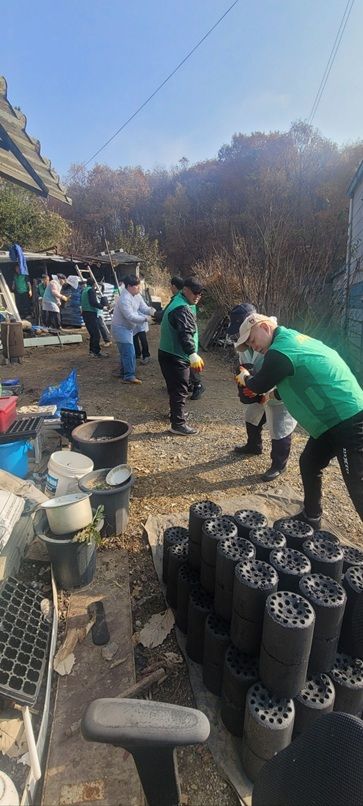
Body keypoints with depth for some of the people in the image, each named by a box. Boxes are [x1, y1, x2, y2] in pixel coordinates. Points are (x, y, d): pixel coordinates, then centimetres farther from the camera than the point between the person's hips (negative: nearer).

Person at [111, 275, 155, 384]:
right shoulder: (124, 299, -26)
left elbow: (143, 307, 1)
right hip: (121, 328, -10)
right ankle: (129, 376, -7)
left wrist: (151, 311, -21)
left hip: (128, 328, 10)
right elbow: (130, 316, -31)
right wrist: (146, 318, -33)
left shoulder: (137, 295, 4)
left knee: (126, 352, 17)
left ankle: (124, 373, 30)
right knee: (129, 352, -12)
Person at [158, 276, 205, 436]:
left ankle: (176, 412, 40)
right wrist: (193, 355, -40)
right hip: (175, 356, -11)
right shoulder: (181, 309, -20)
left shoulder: (181, 303, 16)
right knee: (180, 390, -5)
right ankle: (178, 424, 1)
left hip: (172, 354, 11)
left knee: (176, 388, 24)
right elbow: (185, 334, -33)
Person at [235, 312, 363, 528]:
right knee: (309, 464, 20)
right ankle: (311, 519, 37)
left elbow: (259, 385, -3)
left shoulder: (279, 351, -18)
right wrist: (273, 394, 21)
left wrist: (245, 378, 18)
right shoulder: (293, 338, 13)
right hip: (335, 420, 10)